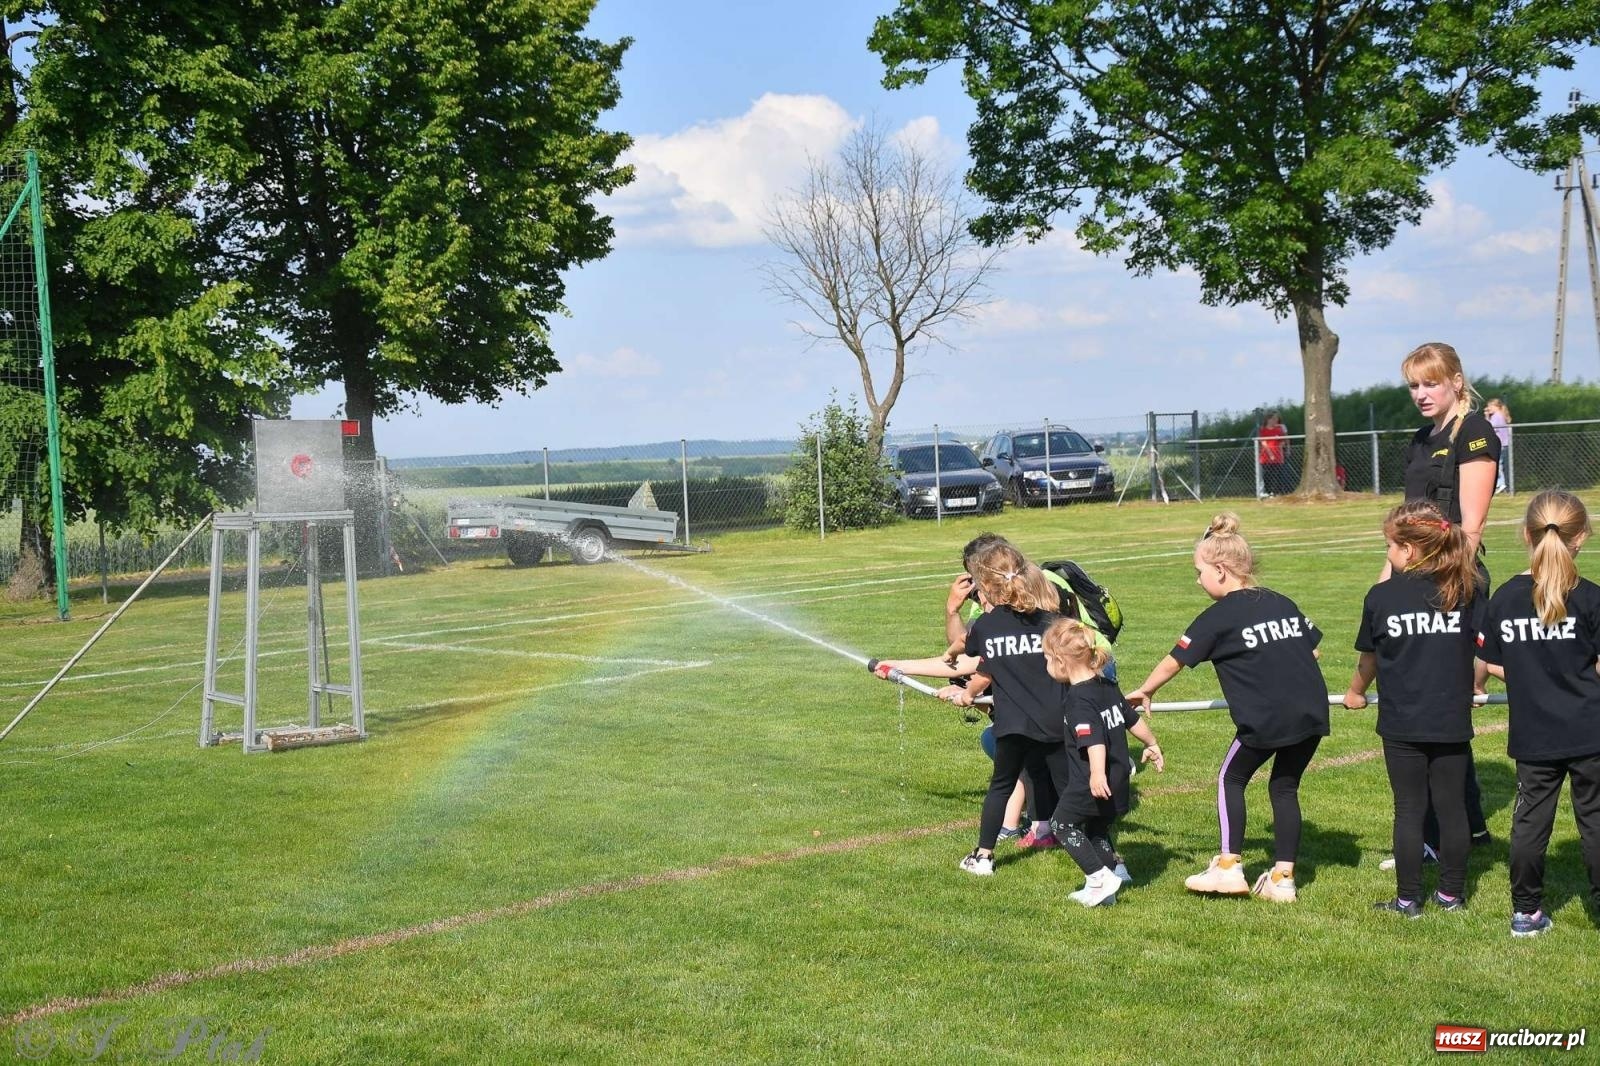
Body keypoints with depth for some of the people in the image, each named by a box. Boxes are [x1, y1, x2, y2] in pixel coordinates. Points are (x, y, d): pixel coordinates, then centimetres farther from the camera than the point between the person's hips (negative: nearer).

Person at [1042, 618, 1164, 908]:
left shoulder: (1078, 698, -18)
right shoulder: (1108, 687, 9)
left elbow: (1093, 738, -32)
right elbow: (1133, 720, 21)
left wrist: (1097, 773, -44)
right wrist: (1153, 745, 36)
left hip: (1091, 782, -9)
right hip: (1118, 781, 9)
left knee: (1062, 824, 5)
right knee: (1096, 828, 26)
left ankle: (1100, 877, -5)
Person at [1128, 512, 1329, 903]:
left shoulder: (1218, 617, -2)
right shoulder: (1282, 603, 14)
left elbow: (1173, 662, 5)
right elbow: (1313, 649, 19)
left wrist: (1144, 691, 20)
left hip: (1265, 719, -6)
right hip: (1312, 710, 6)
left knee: (1231, 780, 14)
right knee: (1285, 787, 16)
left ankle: (1229, 867, 9)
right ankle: (1282, 878, 14)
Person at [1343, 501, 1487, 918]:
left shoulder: (1381, 596, -5)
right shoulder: (1470, 590, -3)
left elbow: (1368, 659, 8)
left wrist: (1355, 693, 26)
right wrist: (1475, 686, 24)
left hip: (1401, 723, -1)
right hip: (1452, 721, 1)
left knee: (1409, 809, 6)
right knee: (1452, 807, 12)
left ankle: (1408, 899, 11)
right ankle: (1451, 893, 22)